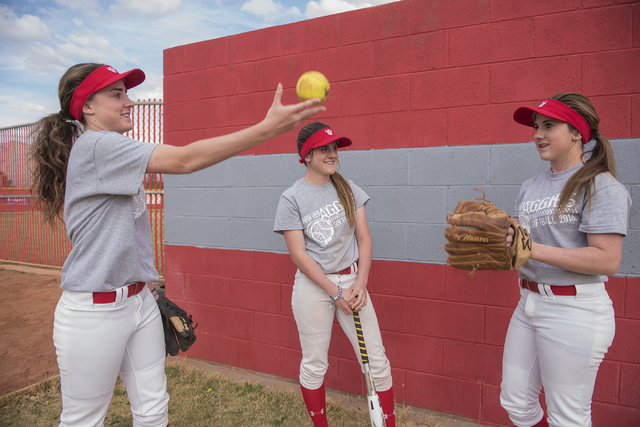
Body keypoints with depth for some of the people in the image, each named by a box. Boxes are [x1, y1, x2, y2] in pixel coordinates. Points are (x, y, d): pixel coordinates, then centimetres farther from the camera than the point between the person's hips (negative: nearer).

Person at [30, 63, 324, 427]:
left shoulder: (110, 153, 12)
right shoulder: (94, 145, -17)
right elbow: (185, 160, -28)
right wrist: (267, 128, -30)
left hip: (139, 299, 8)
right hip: (94, 311, -8)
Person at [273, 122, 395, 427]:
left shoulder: (348, 189, 5)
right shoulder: (291, 198, -7)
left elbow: (364, 238, 4)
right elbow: (299, 255, -10)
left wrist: (360, 285, -7)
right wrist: (335, 292, -12)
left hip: (352, 280, 3)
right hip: (314, 286, -3)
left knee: (377, 362, 5)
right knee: (314, 365, 11)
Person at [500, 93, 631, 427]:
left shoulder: (601, 185, -10)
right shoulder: (530, 187, 11)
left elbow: (607, 260, -18)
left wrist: (533, 250, -23)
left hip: (575, 310, -7)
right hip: (528, 301, 7)